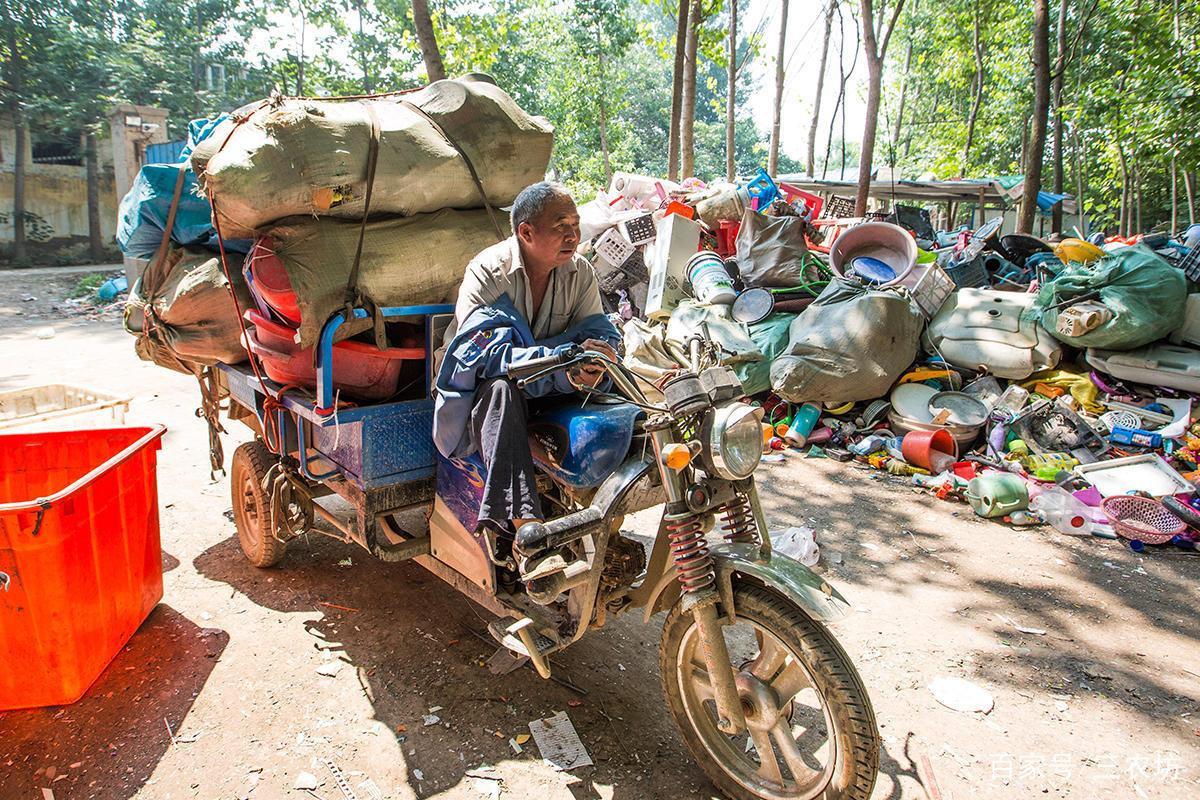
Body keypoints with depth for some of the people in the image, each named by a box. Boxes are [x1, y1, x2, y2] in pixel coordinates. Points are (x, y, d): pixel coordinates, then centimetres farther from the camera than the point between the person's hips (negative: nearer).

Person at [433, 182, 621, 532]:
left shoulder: (580, 272, -2)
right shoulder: (488, 270, -17)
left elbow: (599, 334, -8)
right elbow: (483, 350, -30)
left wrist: (588, 370, -34)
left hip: (549, 389, 4)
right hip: (480, 387, -4)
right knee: (500, 388, -39)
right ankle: (522, 521, -47)